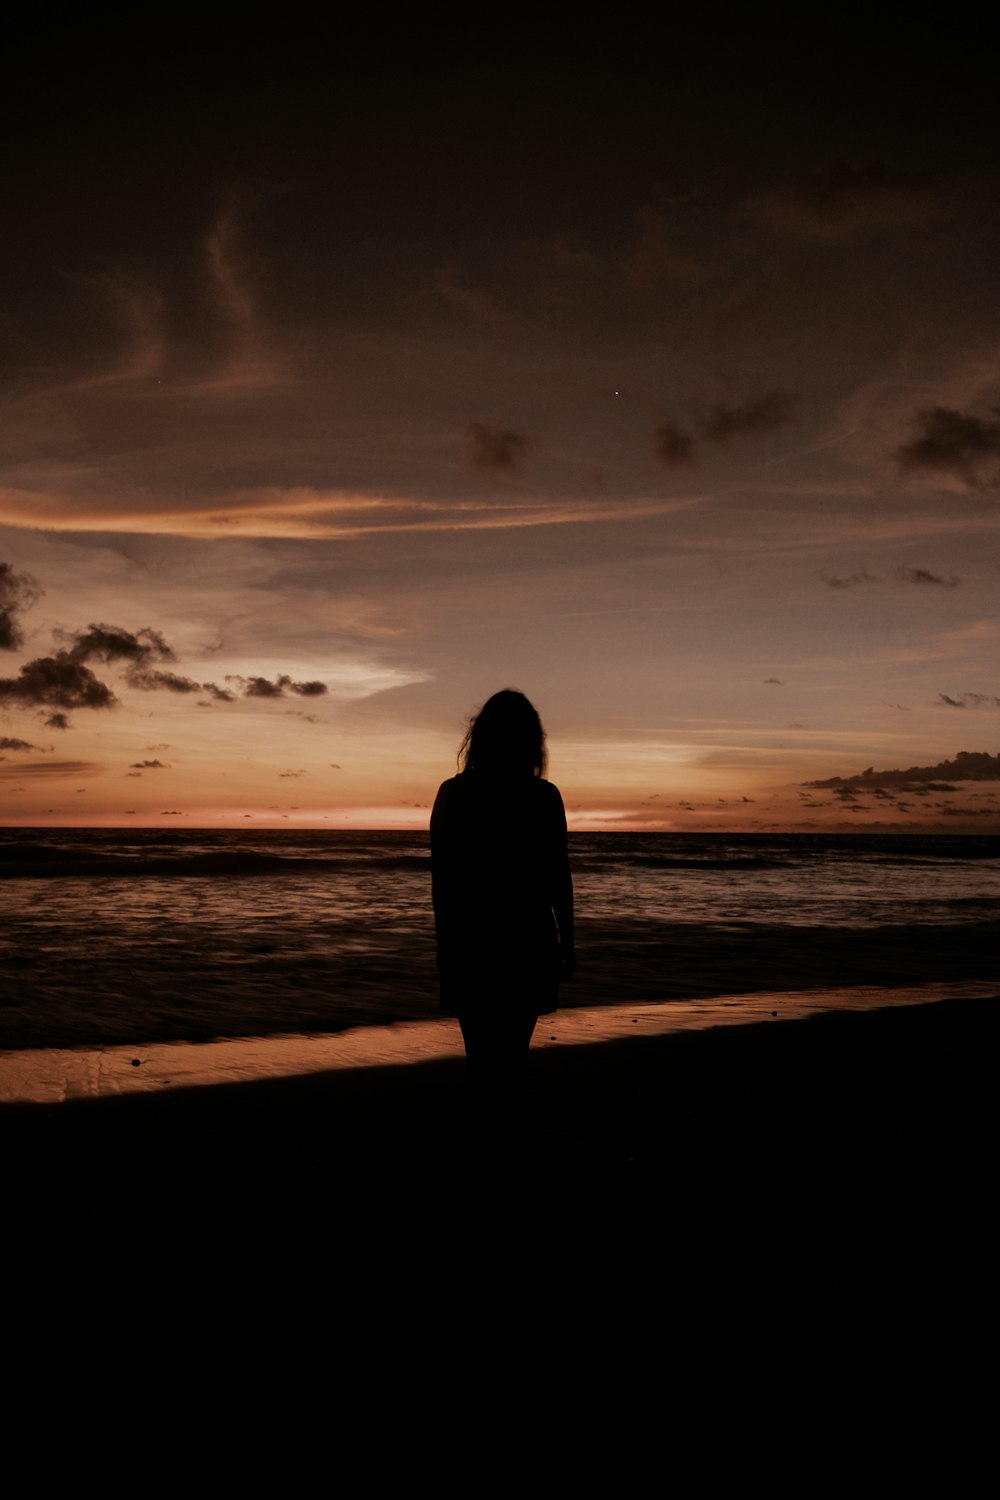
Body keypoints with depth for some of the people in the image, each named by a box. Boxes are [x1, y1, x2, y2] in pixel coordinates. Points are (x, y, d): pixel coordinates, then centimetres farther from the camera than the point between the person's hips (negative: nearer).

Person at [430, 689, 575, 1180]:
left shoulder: (451, 794, -3)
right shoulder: (543, 798, -10)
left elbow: (439, 876, 0)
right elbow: (557, 880, -6)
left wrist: (448, 937, 11)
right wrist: (566, 940, 6)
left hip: (466, 940, 2)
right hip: (524, 939, -2)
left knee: (481, 1050, 15)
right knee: (511, 1051, 10)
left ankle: (488, 1151, 20)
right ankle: (500, 1153, 8)